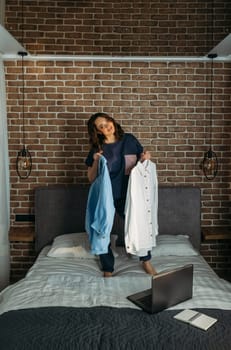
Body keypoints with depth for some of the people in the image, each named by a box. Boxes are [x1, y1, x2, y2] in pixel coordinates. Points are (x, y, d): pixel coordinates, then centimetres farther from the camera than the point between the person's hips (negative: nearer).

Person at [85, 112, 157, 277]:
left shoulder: (129, 139, -1)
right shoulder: (97, 148, -2)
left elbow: (141, 160, 10)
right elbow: (91, 178, 0)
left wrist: (146, 158, -12)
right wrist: (96, 162, -17)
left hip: (127, 194, 0)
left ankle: (146, 261, 31)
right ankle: (108, 270, 27)